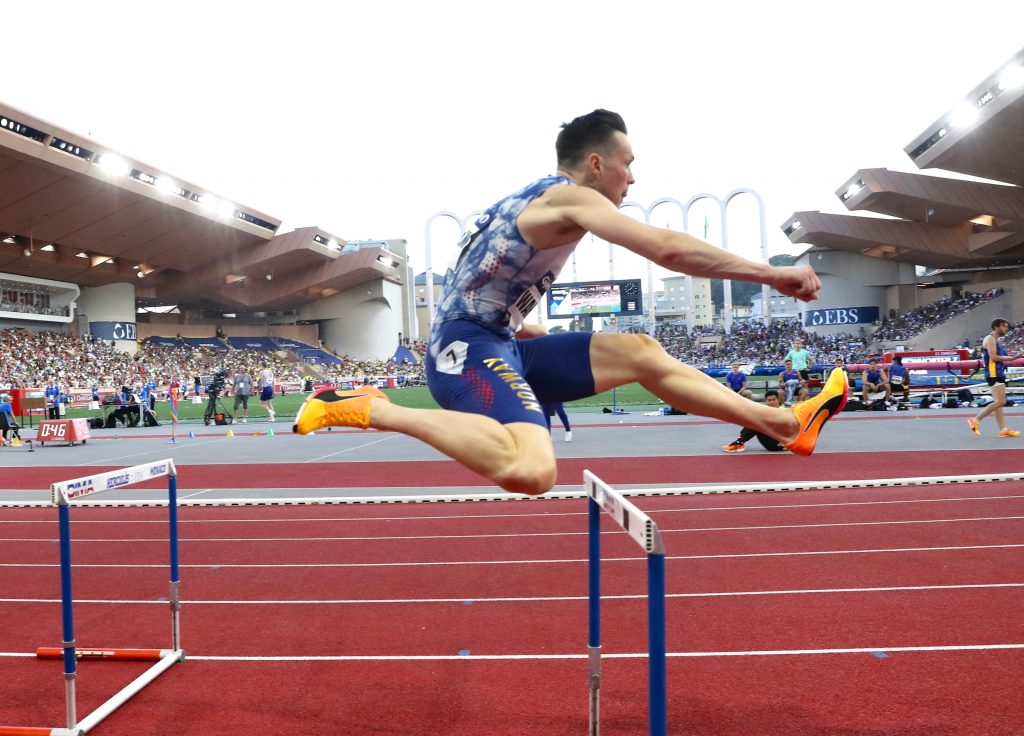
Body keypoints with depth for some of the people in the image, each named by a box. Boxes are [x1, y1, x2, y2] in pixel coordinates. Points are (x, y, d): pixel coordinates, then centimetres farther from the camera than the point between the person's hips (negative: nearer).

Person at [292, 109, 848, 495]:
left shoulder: (536, 201, 21)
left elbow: (484, 290, 26)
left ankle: (787, 425, 13)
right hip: (468, 350, -10)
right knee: (530, 470, -36)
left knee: (639, 353, 8)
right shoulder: (570, 198, -9)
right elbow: (668, 249, -19)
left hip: (496, 346, 10)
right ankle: (368, 408, -17)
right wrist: (773, 274, -12)